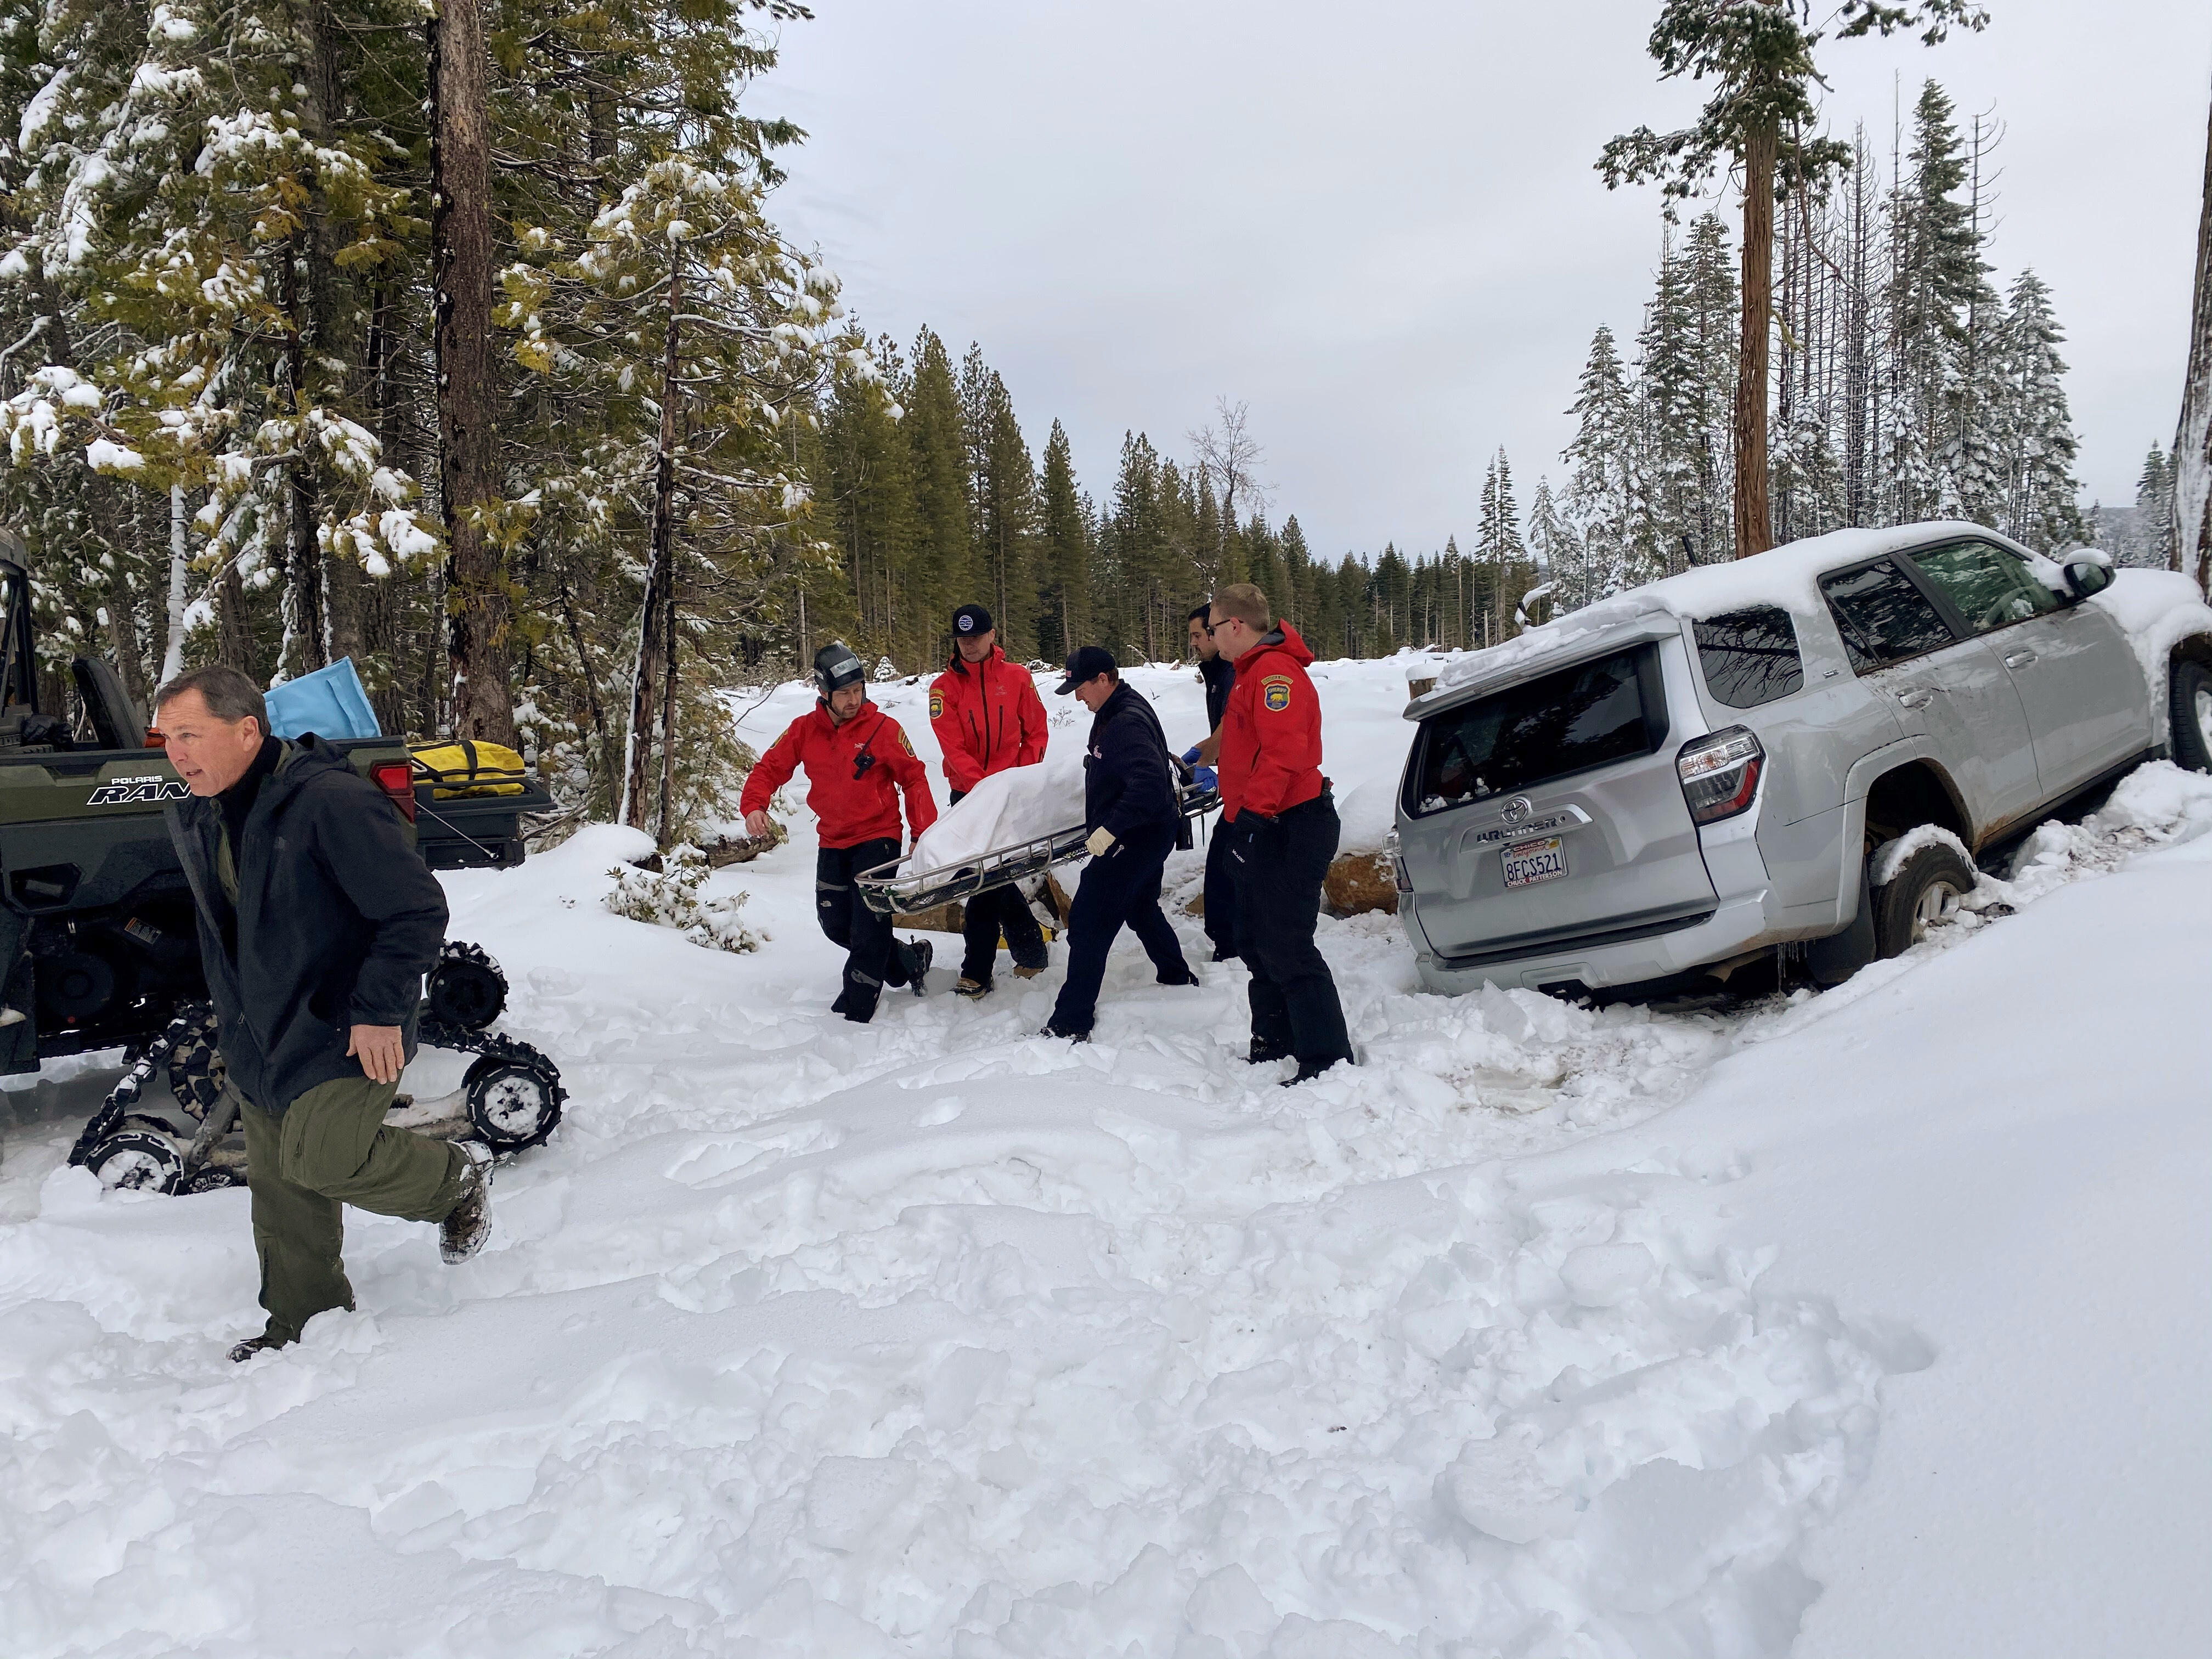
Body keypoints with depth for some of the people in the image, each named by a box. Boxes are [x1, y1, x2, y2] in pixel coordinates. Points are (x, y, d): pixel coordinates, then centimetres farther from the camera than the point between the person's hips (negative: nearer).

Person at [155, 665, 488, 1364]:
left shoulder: (332, 802, -23)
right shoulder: (196, 817, 5)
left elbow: (417, 910, -22)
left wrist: (381, 1011, -23)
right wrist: (231, 1011, 25)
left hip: (345, 1033, -8)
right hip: (258, 1039, 8)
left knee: (319, 1159, -17)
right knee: (277, 1184, 12)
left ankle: (458, 1175, 10)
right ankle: (300, 1325, 28)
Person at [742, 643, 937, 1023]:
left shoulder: (882, 728, -12)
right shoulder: (804, 730, -3)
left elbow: (914, 778, -6)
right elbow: (770, 768, 1)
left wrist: (925, 832, -13)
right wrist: (753, 806, -19)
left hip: (877, 838, -5)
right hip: (832, 842, 5)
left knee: (868, 927, -10)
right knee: (836, 925, 10)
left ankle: (855, 1013, -2)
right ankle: (908, 960, 29)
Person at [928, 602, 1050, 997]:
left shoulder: (1017, 678, 3)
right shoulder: (944, 687, 0)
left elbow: (1036, 733, 7)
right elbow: (953, 747, -7)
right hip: (967, 793, 1)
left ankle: (977, 971, 3)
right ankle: (1030, 950, 12)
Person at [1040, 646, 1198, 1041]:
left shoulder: (1128, 722, -24)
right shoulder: (1113, 712, 9)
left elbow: (1149, 783, -36)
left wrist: (1109, 828, -34)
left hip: (1136, 837, -11)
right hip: (1143, 834, 11)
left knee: (1088, 922, -11)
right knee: (1141, 908, 29)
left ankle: (1072, 1023, -9)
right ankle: (1177, 977, 46)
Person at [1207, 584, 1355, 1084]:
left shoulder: (1275, 672, -17)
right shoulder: (1253, 672, 19)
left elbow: (1284, 751, -29)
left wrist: (1256, 809, -33)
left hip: (1287, 830, -11)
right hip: (1260, 830, 11)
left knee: (1287, 949, -12)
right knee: (1258, 944, 17)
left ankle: (1328, 1059, -8)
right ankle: (1274, 1044, 28)